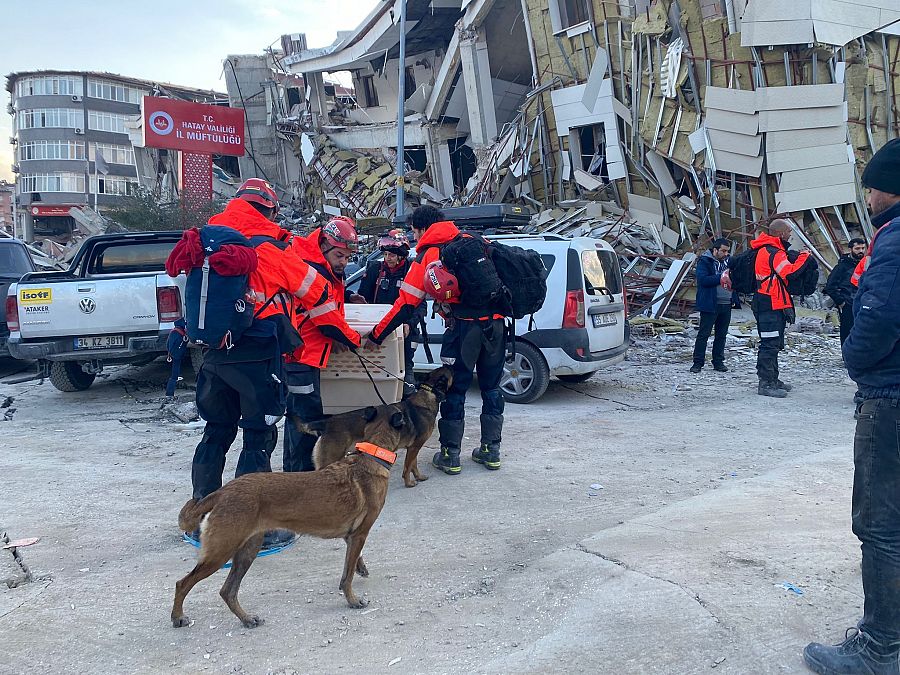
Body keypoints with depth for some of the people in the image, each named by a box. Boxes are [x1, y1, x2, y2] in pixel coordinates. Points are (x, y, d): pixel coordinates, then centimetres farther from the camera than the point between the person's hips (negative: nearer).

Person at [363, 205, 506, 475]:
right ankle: (491, 450, 24)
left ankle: (450, 455, 13)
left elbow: (406, 304, -2)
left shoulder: (427, 255, 2)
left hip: (464, 326, -5)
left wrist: (375, 336, 4)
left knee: (454, 391, 7)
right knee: (491, 387, 16)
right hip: (496, 324, 5)